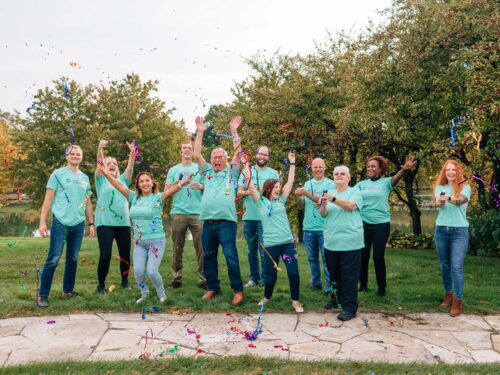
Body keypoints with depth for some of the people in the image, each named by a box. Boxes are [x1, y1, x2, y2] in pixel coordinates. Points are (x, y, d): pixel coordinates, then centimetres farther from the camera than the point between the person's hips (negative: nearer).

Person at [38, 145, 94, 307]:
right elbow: (48, 199, -2)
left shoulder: (85, 178, 14)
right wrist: (42, 222, -9)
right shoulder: (58, 174, 1)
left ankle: (68, 290, 22)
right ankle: (43, 294, 0)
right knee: (53, 259, -7)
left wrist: (91, 223, 13)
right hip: (60, 222, -4)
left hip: (78, 224, 4)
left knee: (73, 259, 10)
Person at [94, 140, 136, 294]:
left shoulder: (123, 180, 15)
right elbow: (99, 164, -9)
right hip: (105, 223, -3)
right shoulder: (101, 180, 7)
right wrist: (100, 148, -25)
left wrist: (132, 153, -13)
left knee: (125, 254, 8)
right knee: (105, 255, -10)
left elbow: (130, 168, 2)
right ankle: (101, 284, 7)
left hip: (123, 223, 4)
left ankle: (125, 281, 27)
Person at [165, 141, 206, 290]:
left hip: (198, 213, -1)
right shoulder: (173, 170, 12)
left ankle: (204, 278, 3)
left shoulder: (200, 168, 11)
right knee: (177, 248, 5)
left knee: (201, 247, -3)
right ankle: (176, 278, 13)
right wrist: (174, 186, -11)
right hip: (178, 213, 1)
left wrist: (201, 187, -12)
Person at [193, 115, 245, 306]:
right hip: (208, 222, 4)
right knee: (209, 257, 11)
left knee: (231, 256, -4)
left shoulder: (231, 172, 9)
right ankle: (213, 287, 25)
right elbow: (196, 155, 10)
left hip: (226, 222, -4)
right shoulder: (207, 171, 16)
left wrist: (234, 131, -1)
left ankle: (238, 290, 6)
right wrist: (200, 132, 8)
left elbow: (238, 153, -1)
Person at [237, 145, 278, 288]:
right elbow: (239, 192, 7)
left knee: (264, 252, -2)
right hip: (248, 217, 3)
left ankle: (265, 279, 10)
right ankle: (254, 278, 22)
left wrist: (260, 190, -17)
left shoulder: (273, 173, 6)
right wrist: (248, 191, -14)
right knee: (252, 251, 11)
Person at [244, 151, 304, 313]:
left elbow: (290, 182, 12)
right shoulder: (261, 202, 2)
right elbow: (250, 185, -5)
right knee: (271, 275, 4)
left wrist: (292, 163, 13)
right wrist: (246, 165, -5)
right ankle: (267, 297, 32)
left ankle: (295, 300, 18)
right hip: (270, 244, -3)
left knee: (293, 272, -1)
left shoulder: (281, 200, 12)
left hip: (288, 242, 3)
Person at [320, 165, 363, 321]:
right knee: (334, 274, 16)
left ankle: (349, 308, 3)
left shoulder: (355, 191, -1)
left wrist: (333, 199, -33)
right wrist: (324, 205, -21)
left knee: (349, 276, -3)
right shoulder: (330, 193, 11)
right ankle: (336, 299, 34)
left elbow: (350, 205, -21)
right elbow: (323, 214, 1)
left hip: (350, 241, -5)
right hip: (331, 241, 5)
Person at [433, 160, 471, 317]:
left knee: (457, 267, -9)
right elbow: (438, 202, -14)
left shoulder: (465, 188, 0)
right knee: (445, 265, 11)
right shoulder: (440, 188, 7)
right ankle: (448, 295, 26)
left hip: (459, 231, -3)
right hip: (441, 230, 3)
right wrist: (440, 201, -40)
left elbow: (460, 200, -22)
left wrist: (448, 198, -44)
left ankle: (457, 301, -3)